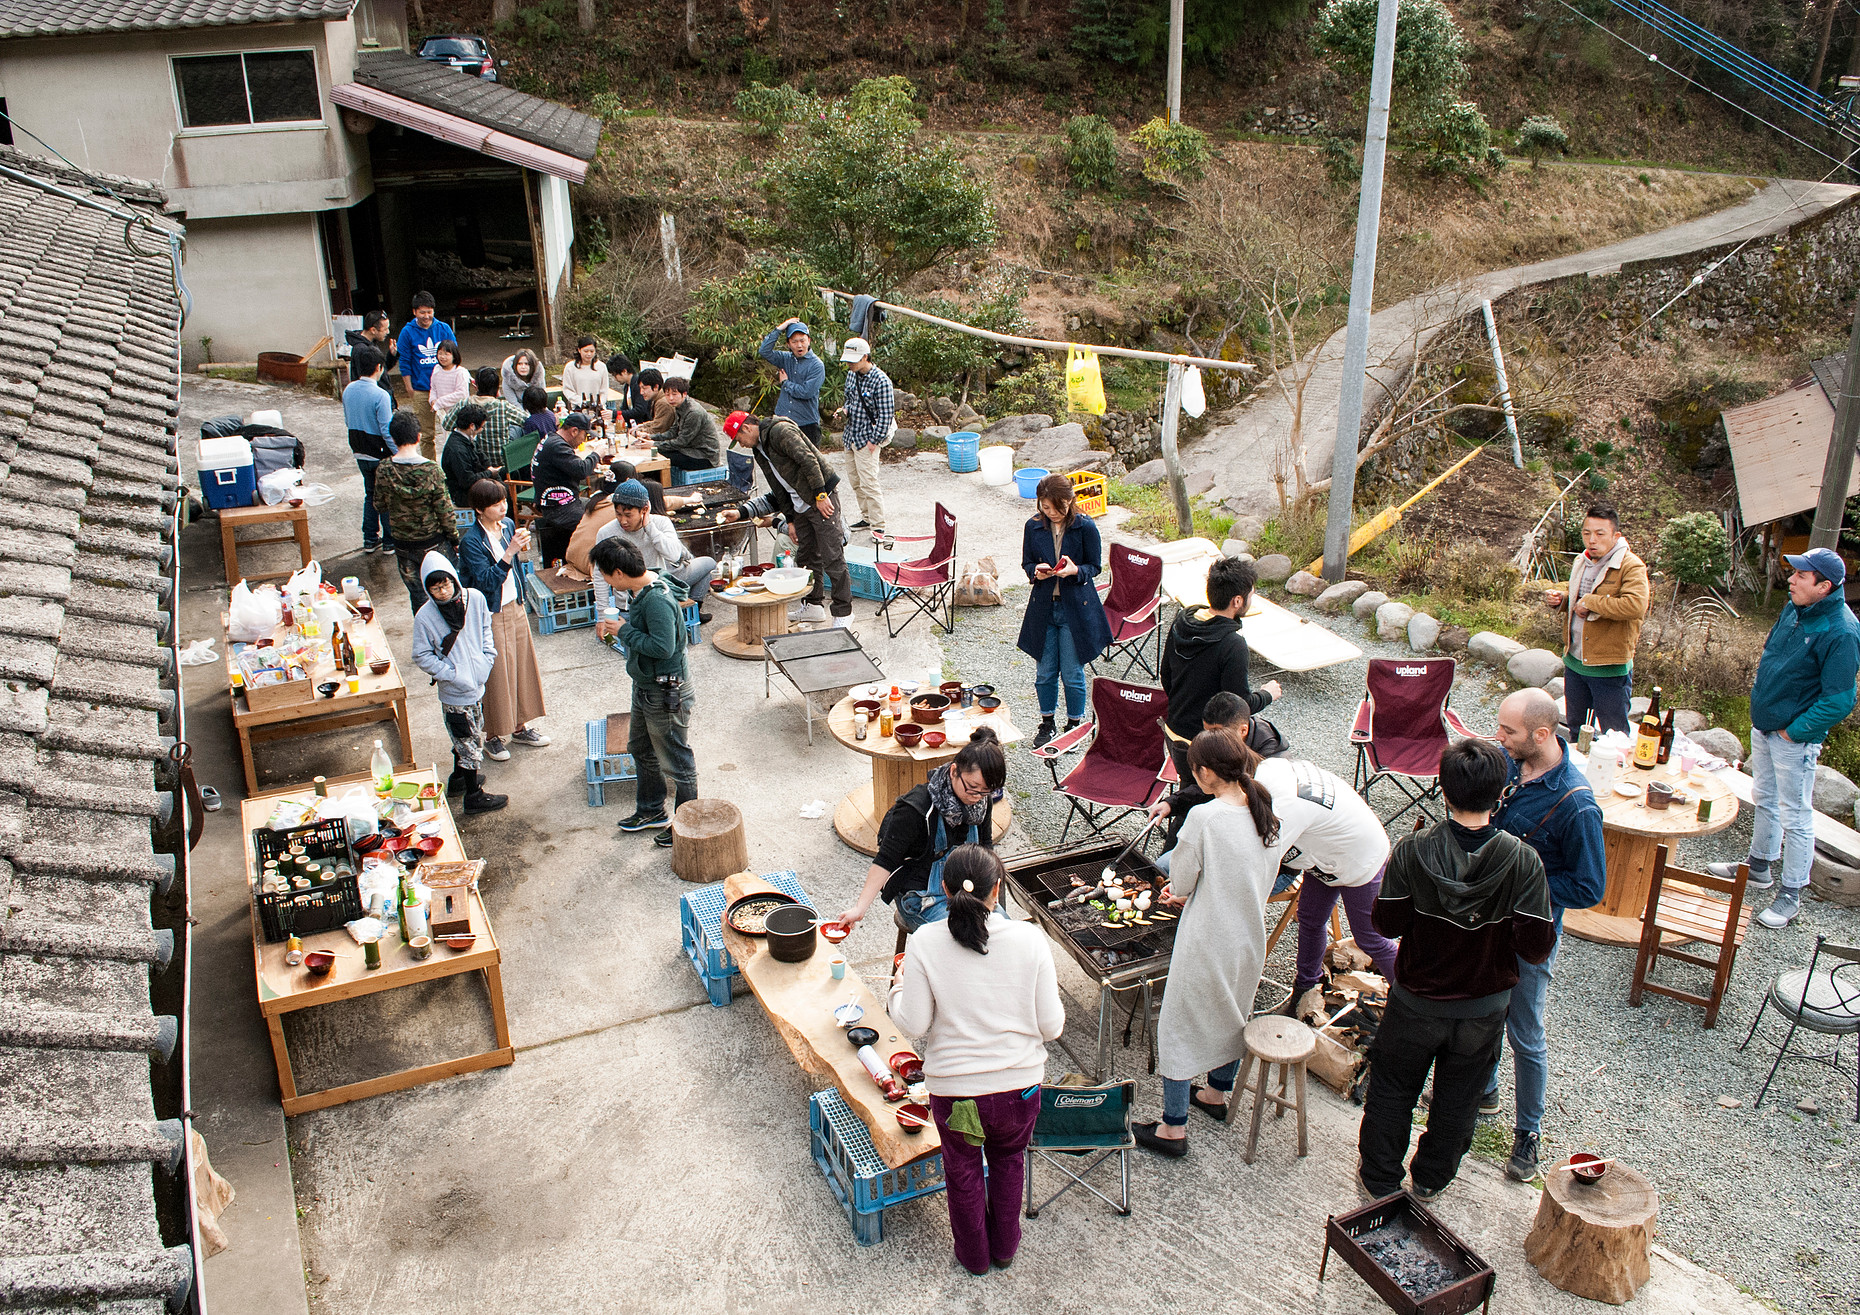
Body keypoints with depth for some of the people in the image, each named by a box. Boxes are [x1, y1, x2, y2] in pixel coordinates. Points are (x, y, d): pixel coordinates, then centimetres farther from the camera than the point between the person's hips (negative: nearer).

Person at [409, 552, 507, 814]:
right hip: (455, 694, -5)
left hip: (478, 685, 5)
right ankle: (474, 797, 21)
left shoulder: (475, 598, -7)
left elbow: (485, 631, 10)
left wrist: (487, 659, -1)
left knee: (466, 739, 24)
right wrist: (454, 675, -17)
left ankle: (459, 778, 45)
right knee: (470, 744, 5)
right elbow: (422, 657, -12)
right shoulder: (425, 617, -18)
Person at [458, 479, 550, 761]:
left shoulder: (508, 525, 0)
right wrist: (510, 551, -31)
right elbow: (487, 581, -26)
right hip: (491, 616, -7)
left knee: (521, 666, 15)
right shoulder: (471, 542, -20)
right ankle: (492, 737, 16)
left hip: (514, 607, 7)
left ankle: (519, 727, 30)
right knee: (496, 674, 1)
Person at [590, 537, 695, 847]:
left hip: (666, 691, -11)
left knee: (676, 760, 4)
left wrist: (624, 631, -22)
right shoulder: (641, 590, 3)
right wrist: (614, 625, 1)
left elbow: (663, 646, -33)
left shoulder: (657, 600, -28)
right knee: (641, 749, 25)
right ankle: (651, 811, 43)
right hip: (645, 686, 11)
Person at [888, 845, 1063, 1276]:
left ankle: (974, 1256, 47)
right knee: (1008, 1158, 30)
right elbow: (1051, 1026, -11)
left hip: (953, 1087, -1)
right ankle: (1005, 1247, 49)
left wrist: (899, 986, 6)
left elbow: (914, 1024, -12)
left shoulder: (925, 943, -17)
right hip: (1019, 1083, 1)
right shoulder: (1029, 940, -16)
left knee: (962, 1166, 27)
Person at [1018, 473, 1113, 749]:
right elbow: (1026, 563, 8)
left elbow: (1095, 566, -3)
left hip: (1076, 609, -3)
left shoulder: (1085, 527, -10)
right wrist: (1036, 571, -15)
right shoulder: (1034, 527, -2)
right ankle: (1047, 723, 30)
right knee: (1045, 671, 11)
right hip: (1044, 607, 3)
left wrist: (1075, 571, -24)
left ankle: (1074, 724, 23)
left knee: (1072, 672, 4)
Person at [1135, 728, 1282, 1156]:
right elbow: (1263, 883, 8)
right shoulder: (1268, 816, -2)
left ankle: (1173, 1128, 15)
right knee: (1231, 1015, 27)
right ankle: (1217, 1094, 47)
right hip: (1250, 939, 7)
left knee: (1179, 1027, 7)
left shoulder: (1204, 818, -24)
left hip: (1206, 945, -7)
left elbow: (1180, 882, -15)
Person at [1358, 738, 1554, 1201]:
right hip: (1484, 1007, 1)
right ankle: (1430, 1180, 43)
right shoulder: (1523, 860, -22)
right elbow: (1536, 948, -20)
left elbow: (1388, 924, -13)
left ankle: (1380, 1180, 37)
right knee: (1458, 1100, 24)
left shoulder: (1413, 851, -23)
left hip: (1415, 1002, -1)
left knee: (1392, 1092, 22)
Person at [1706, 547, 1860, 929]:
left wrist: (1792, 731, -19)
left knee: (1795, 816, 4)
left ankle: (1791, 896, 16)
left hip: (1796, 738, -8)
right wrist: (1761, 681, 9)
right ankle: (1760, 866, 42)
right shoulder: (1794, 608, 0)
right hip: (1764, 725, 8)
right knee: (1764, 800, 23)